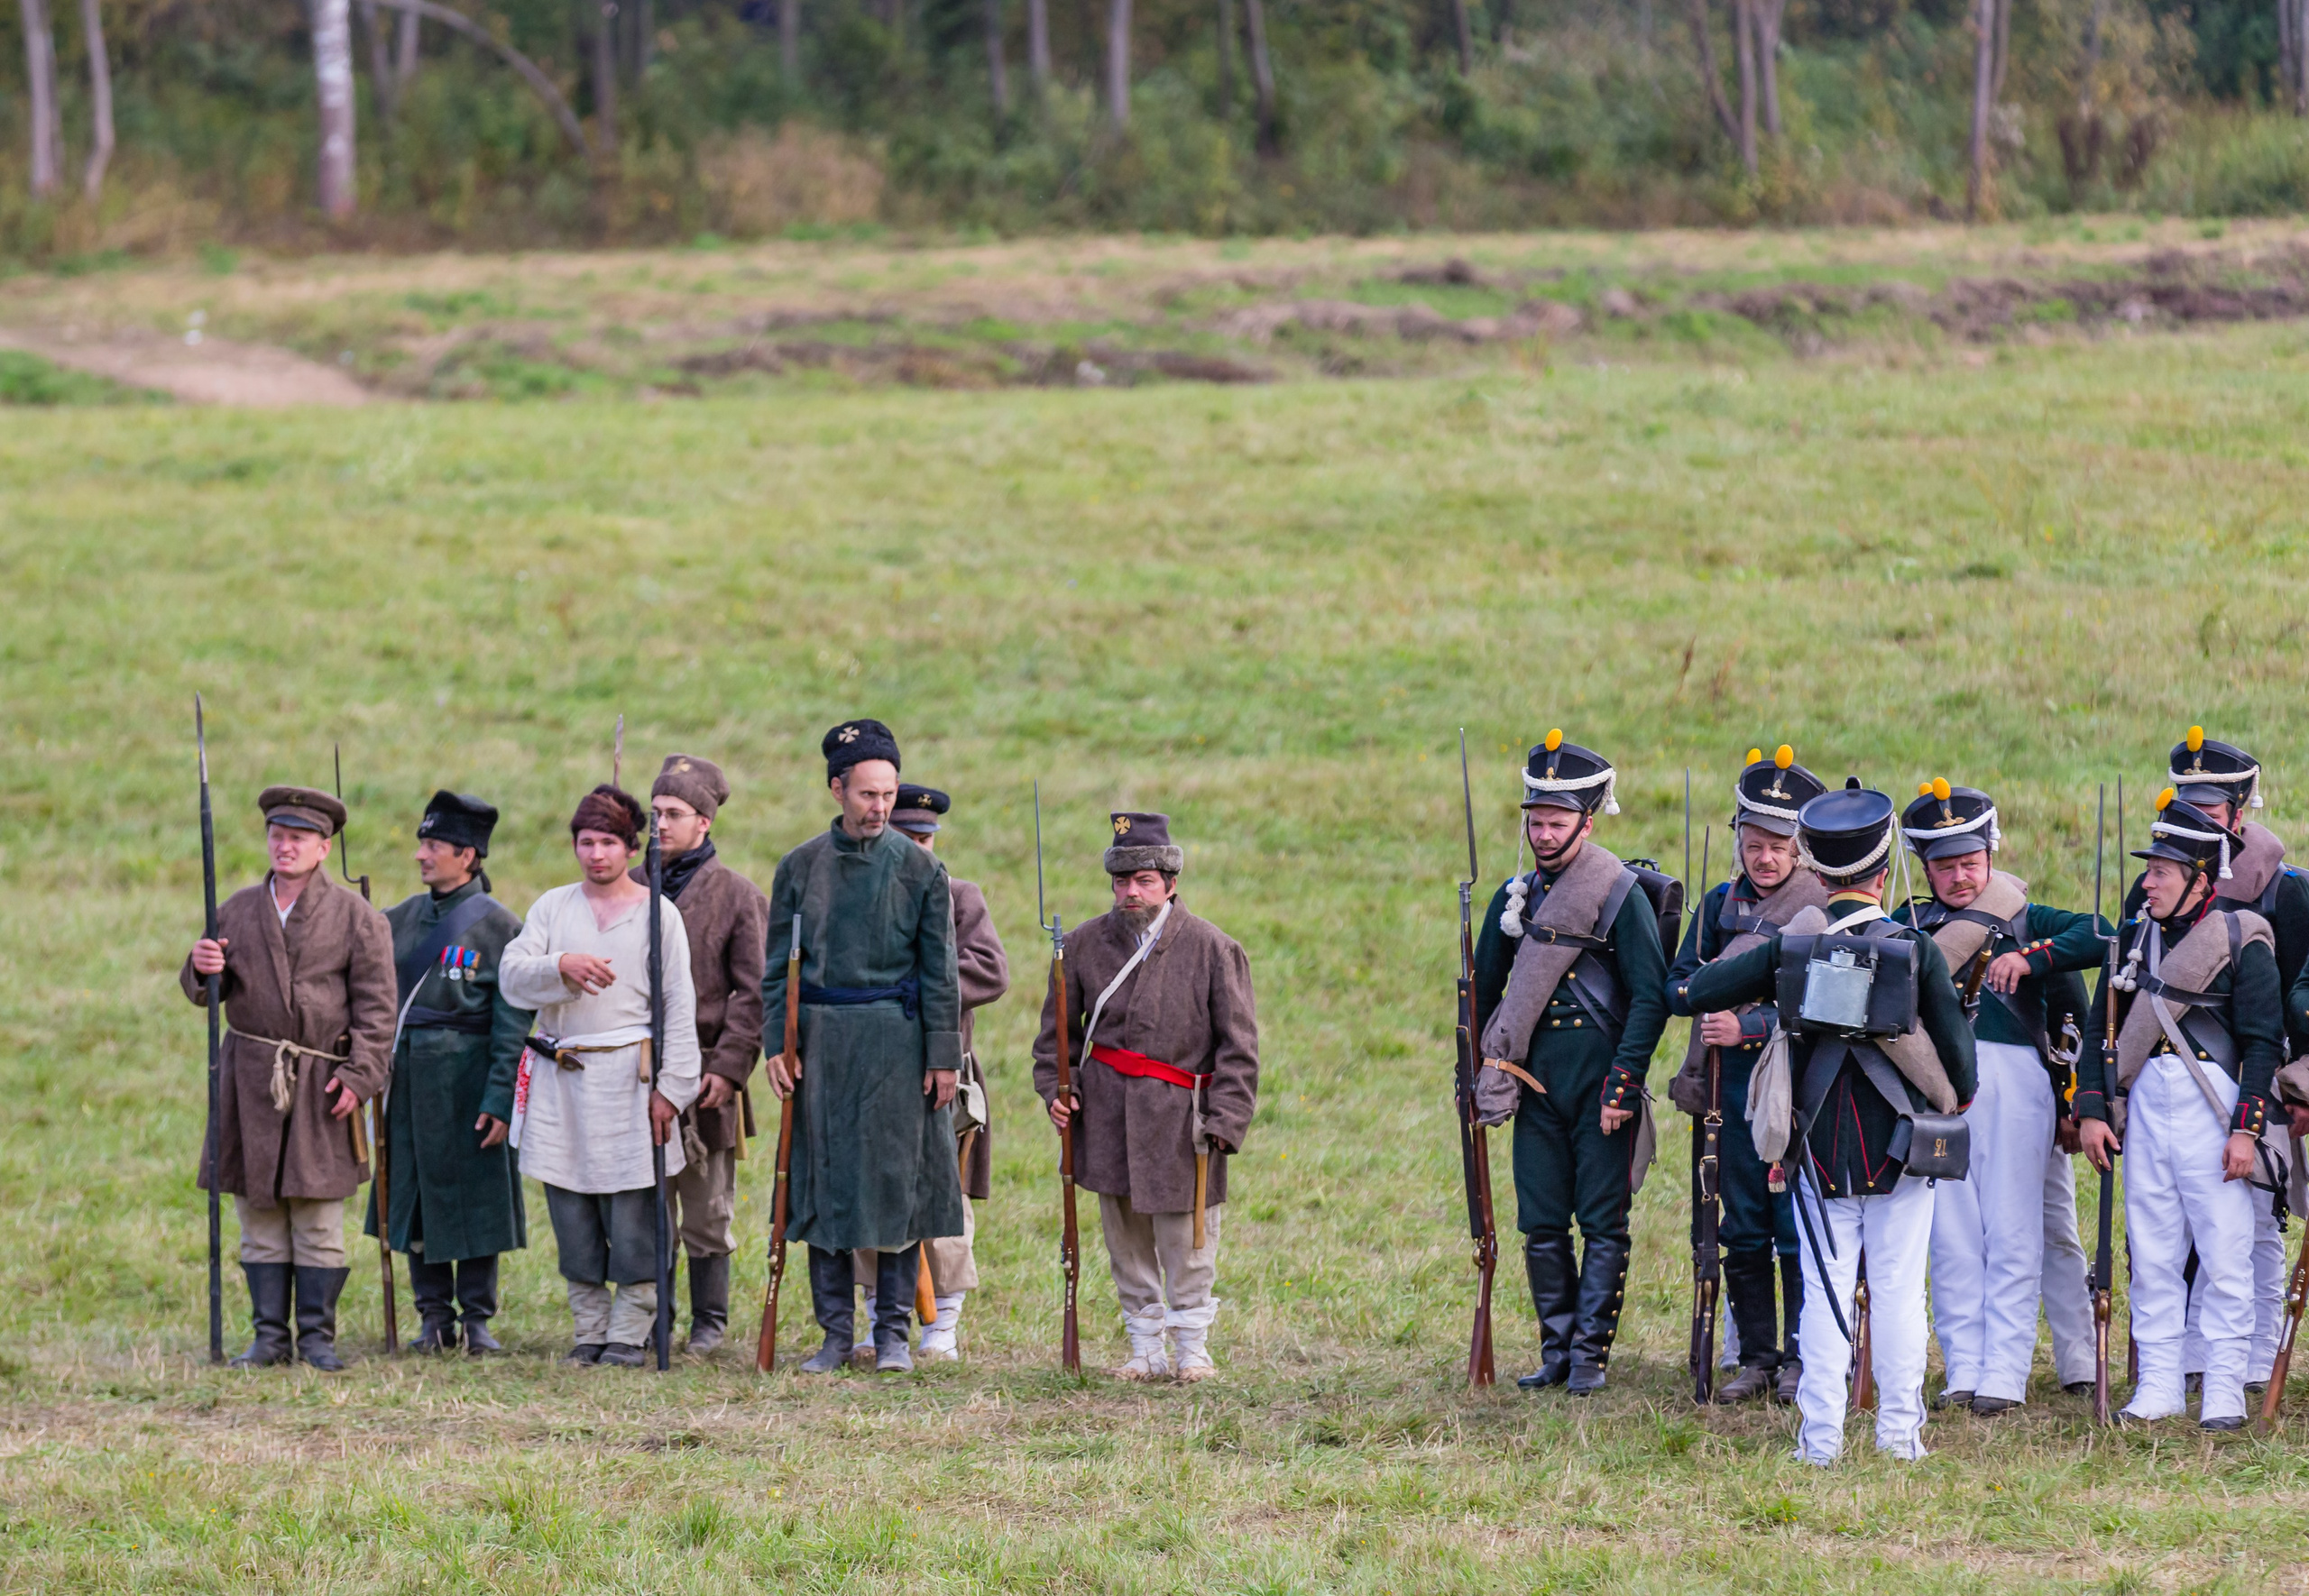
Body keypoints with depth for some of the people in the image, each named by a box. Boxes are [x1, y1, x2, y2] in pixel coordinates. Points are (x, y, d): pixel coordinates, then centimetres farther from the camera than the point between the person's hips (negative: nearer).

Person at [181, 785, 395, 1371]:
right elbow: (203, 992, 15)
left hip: (320, 1083, -3)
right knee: (259, 1217, 5)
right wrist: (202, 969, -9)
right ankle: (270, 1336, 10)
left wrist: (359, 1076, -12)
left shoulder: (356, 917, 1)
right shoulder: (238, 910, 10)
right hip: (250, 1081, 3)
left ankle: (317, 1337, 5)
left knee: (319, 1220, -1)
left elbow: (375, 1005, -3)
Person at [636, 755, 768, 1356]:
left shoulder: (738, 896, -1)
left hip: (704, 1075, -3)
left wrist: (729, 1068, -14)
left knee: (706, 1212, 4)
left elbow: (754, 994, -5)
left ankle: (709, 1323, 13)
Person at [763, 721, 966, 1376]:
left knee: (897, 1180, 0)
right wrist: (777, 1045, -2)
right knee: (824, 1181, 3)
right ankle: (836, 1332, 10)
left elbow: (939, 970, 1)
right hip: (822, 1038, 2)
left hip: (896, 1038, -2)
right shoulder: (800, 867, 5)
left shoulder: (919, 868, 0)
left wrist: (944, 1056, -4)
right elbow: (778, 966, 7)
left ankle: (894, 1332, 8)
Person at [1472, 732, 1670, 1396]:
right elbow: (1483, 990, 20)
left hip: (1599, 1084, -5)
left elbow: (1651, 998, -11)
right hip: (1536, 1084, 5)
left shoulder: (1621, 895, -7)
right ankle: (1556, 1350, 15)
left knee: (1602, 1226, -1)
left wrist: (1623, 1084, -17)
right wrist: (1474, 1077, 16)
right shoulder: (1516, 897, 10)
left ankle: (1591, 1355, 3)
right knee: (1541, 1226, 6)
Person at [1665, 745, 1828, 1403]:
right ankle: (1757, 1357, 15)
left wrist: (1749, 1024, -23)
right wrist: (1703, 992, -12)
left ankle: (1802, 1357, 7)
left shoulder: (1824, 907, -5)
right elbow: (1676, 983, 11)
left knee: (1798, 1229, -2)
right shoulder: (1721, 905, 11)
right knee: (1742, 1231, 8)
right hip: (1734, 1084, 5)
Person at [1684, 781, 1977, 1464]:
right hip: (1900, 1144, -1)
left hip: (1821, 1146, 1)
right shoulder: (1916, 948, -8)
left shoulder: (1790, 945, -4)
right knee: (1898, 1291, 6)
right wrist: (1959, 1097, 17)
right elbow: (1955, 1040, -3)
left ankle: (1821, 1435, 3)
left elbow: (1699, 991, -1)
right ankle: (1899, 1429, 7)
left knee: (1824, 1290, 5)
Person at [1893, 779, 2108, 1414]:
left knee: (2011, 1233, -3)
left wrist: (2029, 957, -12)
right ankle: (1963, 1369, 5)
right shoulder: (1909, 925, 15)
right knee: (1951, 1233, 1)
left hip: (2014, 1081, -1)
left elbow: (2099, 938, -2)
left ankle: (2005, 1373, -2)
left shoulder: (2027, 921, 12)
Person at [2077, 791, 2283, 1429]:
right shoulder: (2138, 937, 12)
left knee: (2224, 1252, -3)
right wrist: (2093, 1111, 6)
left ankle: (2224, 1389, 2)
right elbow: (2102, 1027, 15)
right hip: (2143, 1102, 5)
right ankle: (2159, 1384, 11)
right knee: (2150, 1250, 6)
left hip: (2211, 1103, -5)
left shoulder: (2241, 941, -3)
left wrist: (2246, 1129, -12)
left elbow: (2263, 1042, -5)